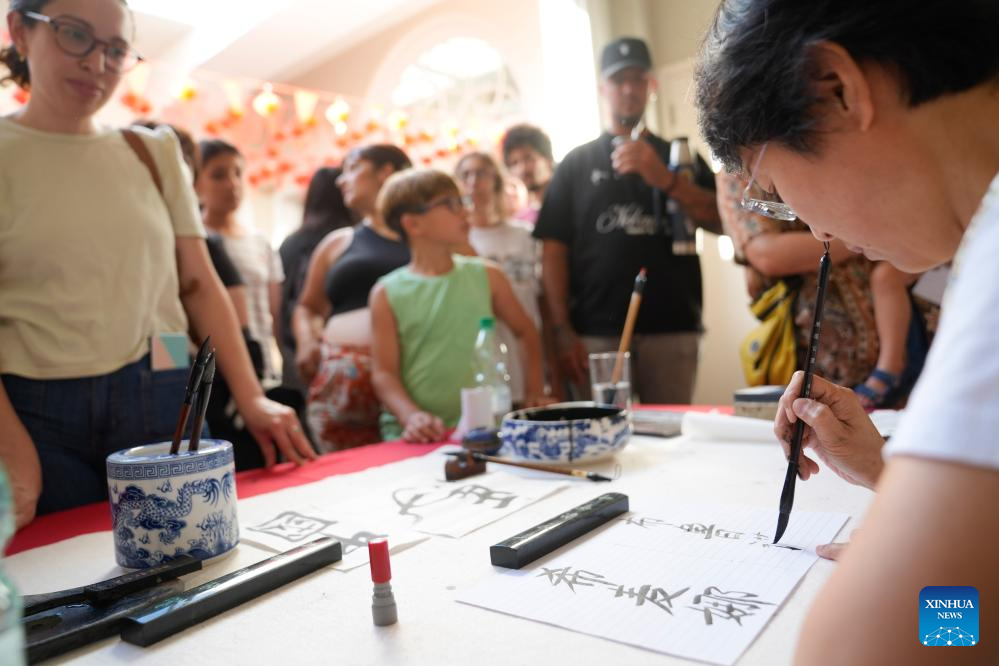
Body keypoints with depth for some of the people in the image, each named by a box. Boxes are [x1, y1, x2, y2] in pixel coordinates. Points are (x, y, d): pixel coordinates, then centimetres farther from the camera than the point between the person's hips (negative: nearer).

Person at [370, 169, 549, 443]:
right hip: (418, 431, -1)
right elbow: (384, 372, -3)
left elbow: (526, 332, 15)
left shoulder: (487, 276, 5)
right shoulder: (388, 293, 0)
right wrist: (411, 416, -19)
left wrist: (533, 393, 8)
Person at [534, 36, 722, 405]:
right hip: (596, 333, -1)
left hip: (672, 330, 1)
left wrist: (663, 177, -16)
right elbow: (554, 250, 4)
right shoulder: (577, 163, 11)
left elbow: (717, 218, 0)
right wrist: (563, 330, -6)